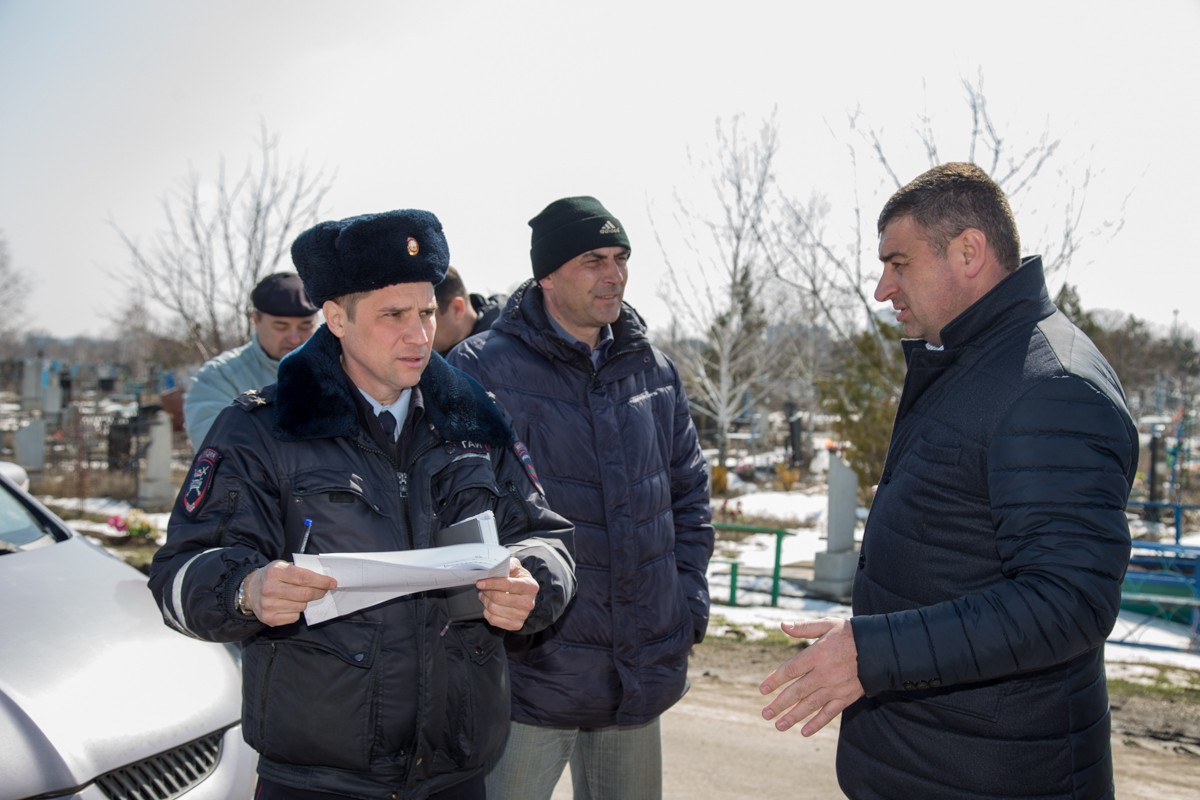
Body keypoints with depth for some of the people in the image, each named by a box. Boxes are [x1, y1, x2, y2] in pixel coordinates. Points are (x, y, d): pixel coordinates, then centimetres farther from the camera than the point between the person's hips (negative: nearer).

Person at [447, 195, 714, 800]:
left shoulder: (655, 371, 9)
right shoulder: (482, 368, -9)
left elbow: (689, 493, 17)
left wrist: (690, 601, 9)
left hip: (644, 676, 5)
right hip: (531, 675, -5)